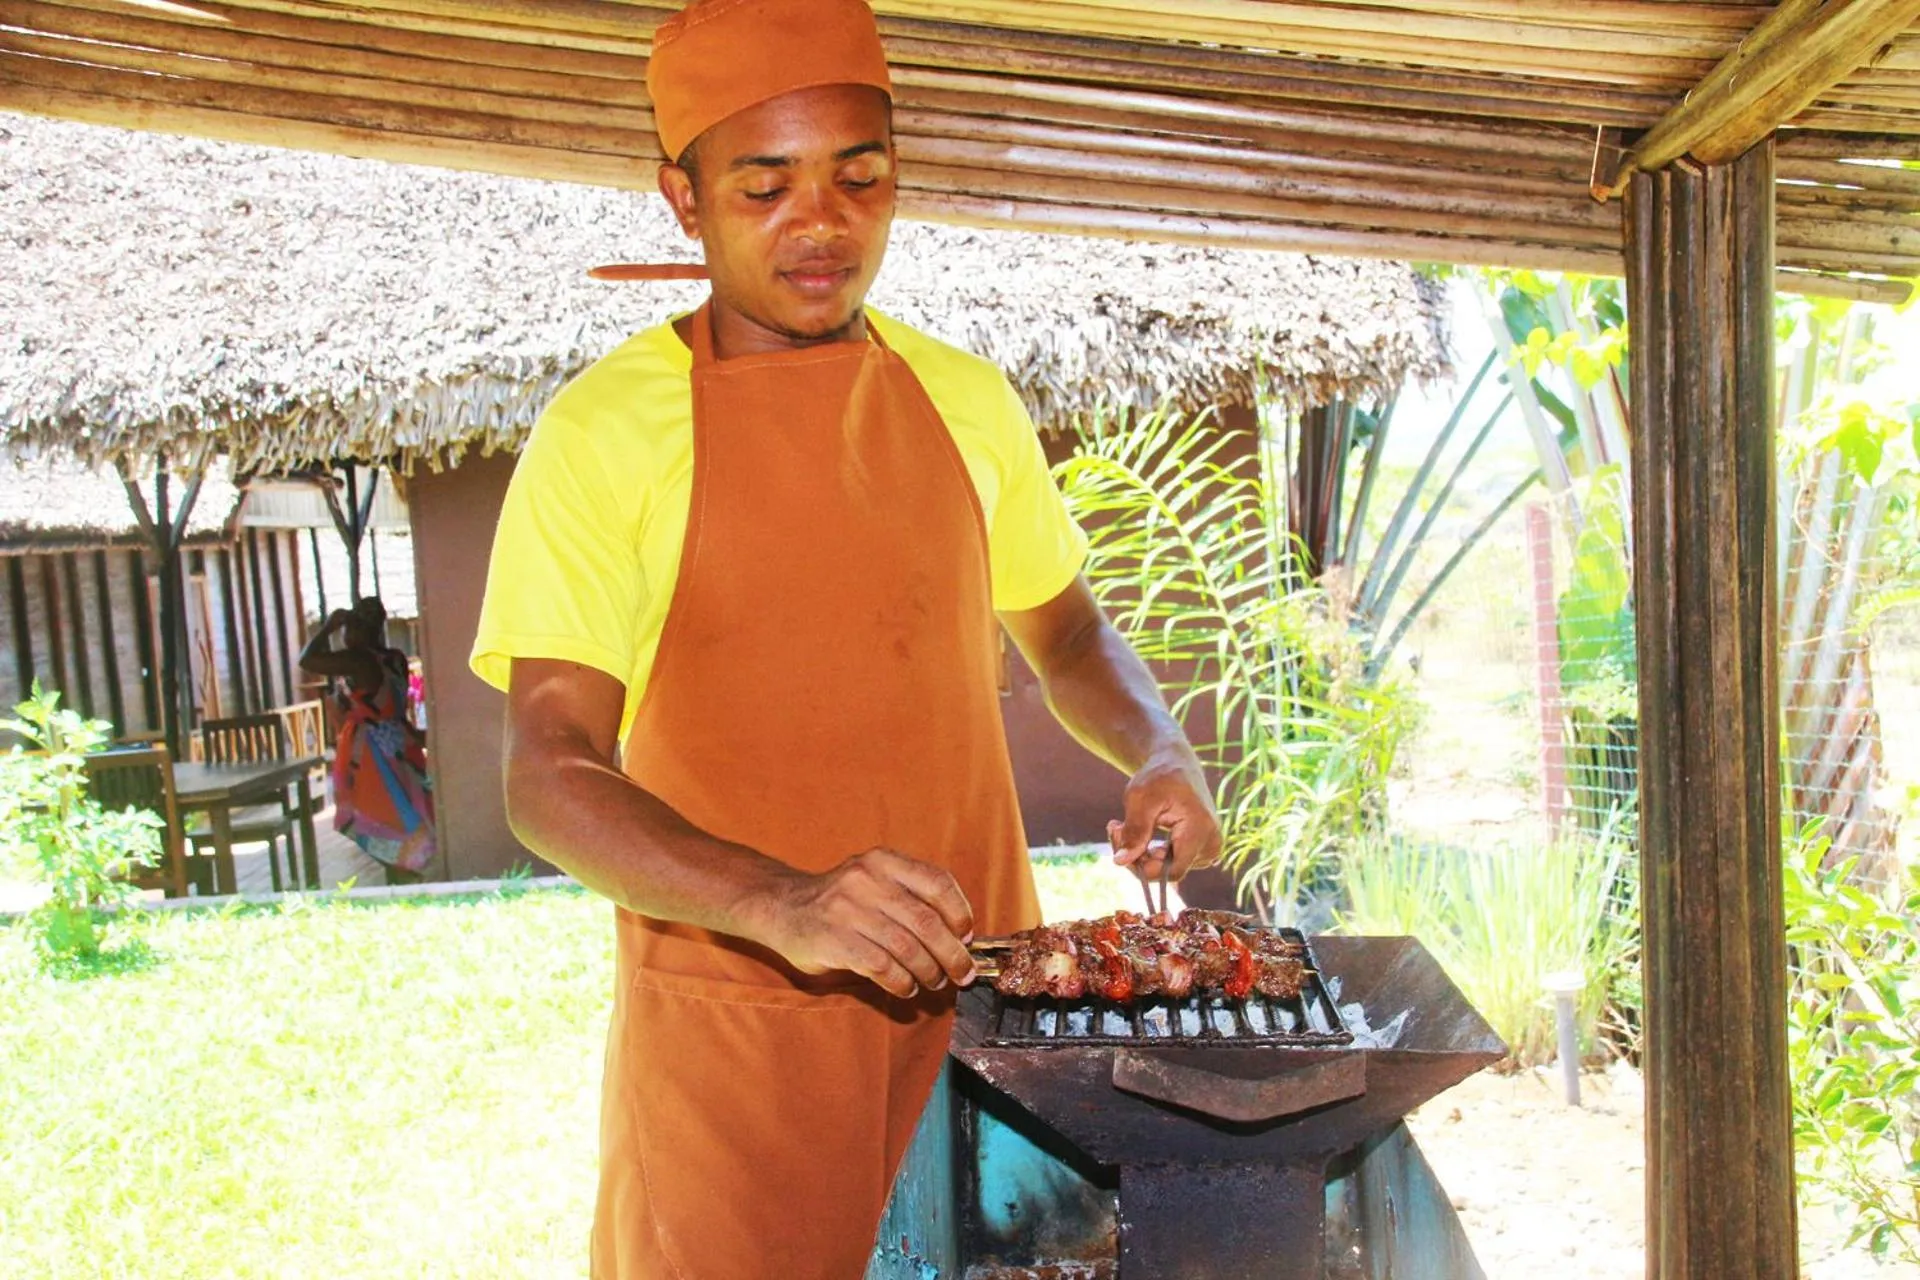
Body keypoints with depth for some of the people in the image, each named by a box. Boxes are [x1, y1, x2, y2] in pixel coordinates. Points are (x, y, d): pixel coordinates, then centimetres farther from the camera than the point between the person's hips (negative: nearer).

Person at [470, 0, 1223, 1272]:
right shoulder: (603, 433, -9)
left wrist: (1160, 752, -5)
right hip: (732, 1013, -3)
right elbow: (548, 778, -15)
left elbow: (1066, 635, 16)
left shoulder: (966, 399, 4)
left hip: (978, 986, 4)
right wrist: (782, 904, -31)